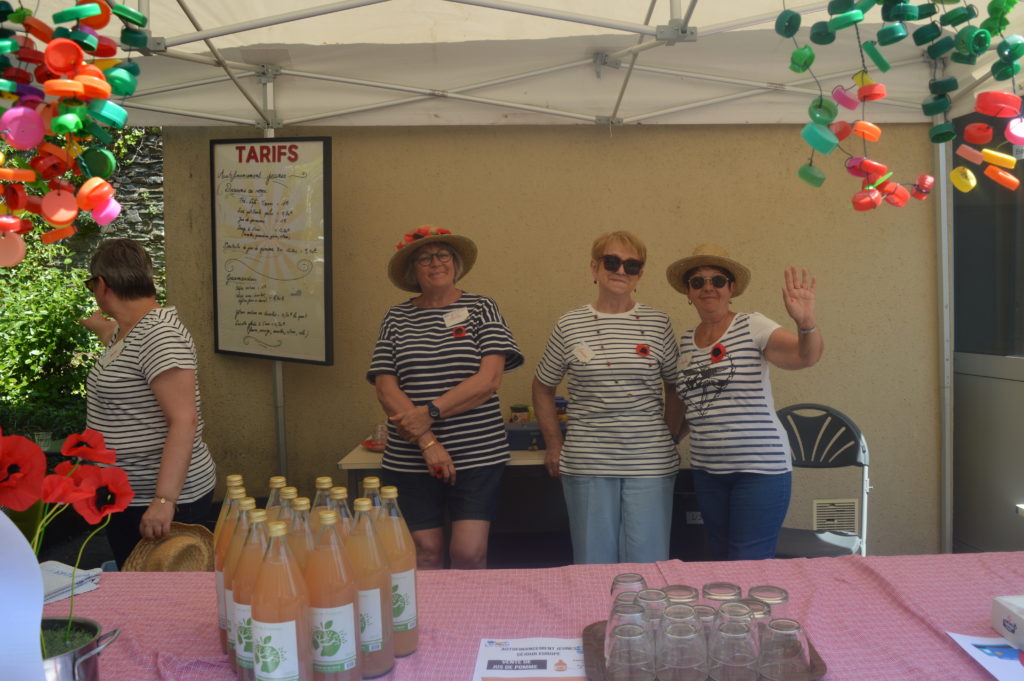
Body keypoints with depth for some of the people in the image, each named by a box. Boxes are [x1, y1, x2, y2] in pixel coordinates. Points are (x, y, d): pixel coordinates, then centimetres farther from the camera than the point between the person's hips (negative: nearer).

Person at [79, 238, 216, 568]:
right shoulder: (127, 330, 11)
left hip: (169, 500, -9)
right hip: (126, 496, 10)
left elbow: (184, 421, -28)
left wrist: (164, 500, -31)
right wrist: (99, 325, 60)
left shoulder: (159, 334, -21)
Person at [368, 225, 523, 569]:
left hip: (478, 454, -1)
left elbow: (489, 380, -8)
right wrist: (428, 443, -11)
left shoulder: (480, 308, 4)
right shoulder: (396, 318, 8)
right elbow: (386, 389, -1)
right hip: (409, 461, 2)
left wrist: (430, 412, -14)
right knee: (425, 553, 5)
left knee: (469, 553, -6)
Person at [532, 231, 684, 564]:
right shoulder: (569, 325, 2)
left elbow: (675, 387, 12)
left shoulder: (658, 324, 3)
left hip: (650, 463, 0)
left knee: (647, 562, 5)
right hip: (586, 463, 0)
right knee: (593, 563, 9)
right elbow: (543, 387, 12)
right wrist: (554, 444, 9)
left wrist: (666, 437, 6)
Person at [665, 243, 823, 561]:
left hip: (761, 468, -5)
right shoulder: (685, 342, 9)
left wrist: (806, 322, -40)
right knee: (721, 560, 15)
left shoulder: (752, 326, -7)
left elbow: (806, 356, -22)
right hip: (707, 471, 5)